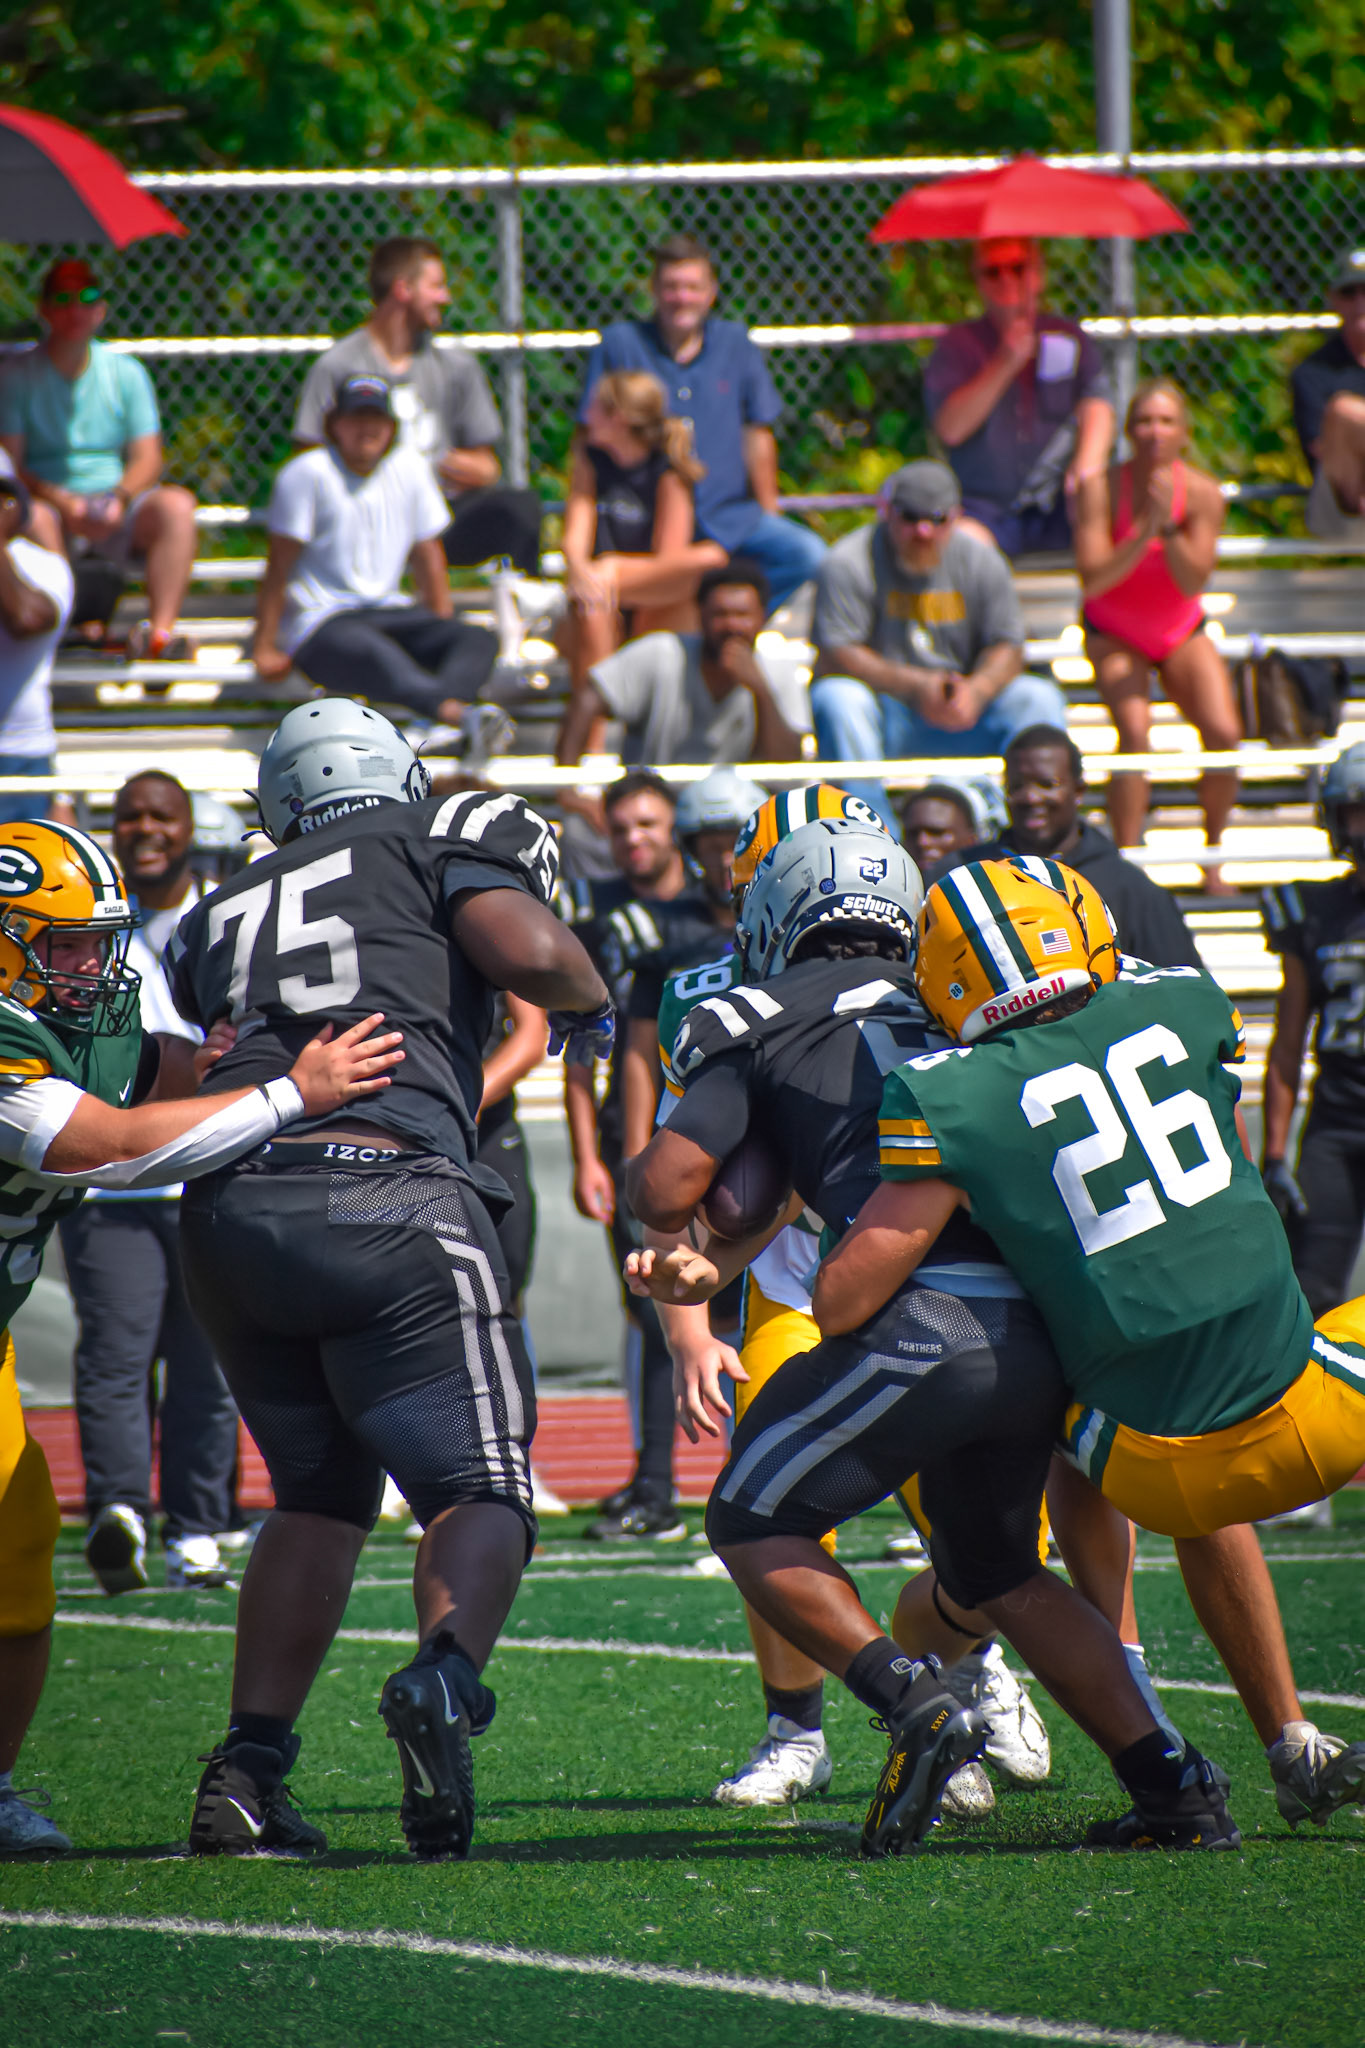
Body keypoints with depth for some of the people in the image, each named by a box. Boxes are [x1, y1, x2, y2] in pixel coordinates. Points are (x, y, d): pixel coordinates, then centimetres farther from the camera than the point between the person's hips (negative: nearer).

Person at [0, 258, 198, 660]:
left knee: (176, 504, -27)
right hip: (50, 503, -3)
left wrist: (119, 499, -18)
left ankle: (160, 631, -39)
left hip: (118, 513, 3)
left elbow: (148, 459, 5)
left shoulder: (126, 372, 12)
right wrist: (64, 504, -22)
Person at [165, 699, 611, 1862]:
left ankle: (248, 1773, 11)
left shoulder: (221, 917, 27)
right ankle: (445, 1678, -29)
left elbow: (172, 1105, 20)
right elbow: (528, 949, -2)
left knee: (321, 1496, 21)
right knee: (480, 1490, 2)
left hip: (228, 1213, 5)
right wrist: (592, 1004, 17)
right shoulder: (447, 837, 15)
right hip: (386, 1197, -5)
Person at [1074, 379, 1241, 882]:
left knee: (1224, 734, -18)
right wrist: (1145, 532, -35)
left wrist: (1169, 527, -33)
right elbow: (1093, 579, -26)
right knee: (1135, 732, -28)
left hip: (1182, 632, 2)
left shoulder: (1203, 493, -14)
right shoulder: (1101, 489, -19)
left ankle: (1212, 857, 4)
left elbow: (1193, 584, -20)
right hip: (1115, 634, -2)